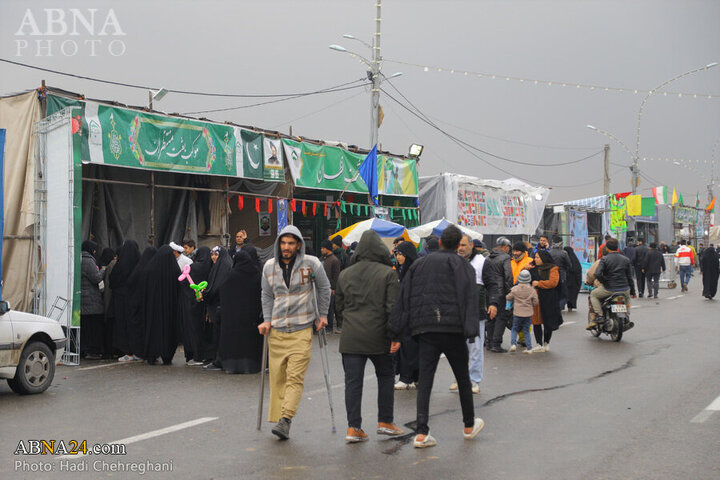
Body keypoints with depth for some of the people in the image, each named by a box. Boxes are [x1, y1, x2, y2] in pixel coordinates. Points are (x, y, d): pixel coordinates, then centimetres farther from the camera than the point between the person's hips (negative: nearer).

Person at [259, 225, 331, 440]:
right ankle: (278, 419, 11)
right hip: (277, 330, 3)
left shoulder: (311, 264, -3)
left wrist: (322, 315, 10)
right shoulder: (269, 266, 6)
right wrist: (267, 320, 7)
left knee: (295, 377, -12)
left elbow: (324, 289, 9)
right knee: (277, 377, 3)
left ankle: (285, 420, -18)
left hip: (302, 330, -3)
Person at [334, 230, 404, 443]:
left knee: (352, 381, 4)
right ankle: (385, 421, 20)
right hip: (378, 336, -2)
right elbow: (393, 307, -9)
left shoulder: (345, 274, 8)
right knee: (386, 376, 16)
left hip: (350, 338, 3)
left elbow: (339, 307, 14)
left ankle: (353, 427, 3)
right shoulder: (388, 273, -4)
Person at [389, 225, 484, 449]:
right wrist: (471, 328, -16)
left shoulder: (419, 264, 15)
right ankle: (469, 426, 27)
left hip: (424, 330, 3)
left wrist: (395, 331, 10)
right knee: (462, 377, 12)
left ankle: (421, 433, -6)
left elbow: (404, 298, 10)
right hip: (452, 329, -3)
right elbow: (469, 297, -11)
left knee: (425, 379, 1)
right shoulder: (460, 264, 3)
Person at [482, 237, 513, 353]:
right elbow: (508, 276, -14)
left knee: (491, 317, 14)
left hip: (489, 291, 6)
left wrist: (486, 288, 16)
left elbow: (484, 275, 11)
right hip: (500, 292, -6)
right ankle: (496, 344, -7)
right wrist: (509, 292, -8)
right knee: (501, 317, -2)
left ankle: (490, 342, 18)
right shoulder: (505, 258, -8)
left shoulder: (487, 258, 11)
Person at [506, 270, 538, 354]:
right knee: (526, 330, 10)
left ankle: (513, 344, -6)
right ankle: (529, 348, 7)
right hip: (528, 314, 1)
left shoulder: (515, 289, -8)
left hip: (517, 313, -1)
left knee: (515, 329, 12)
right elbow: (536, 302, 1)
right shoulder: (532, 290, -6)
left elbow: (508, 298, 3)